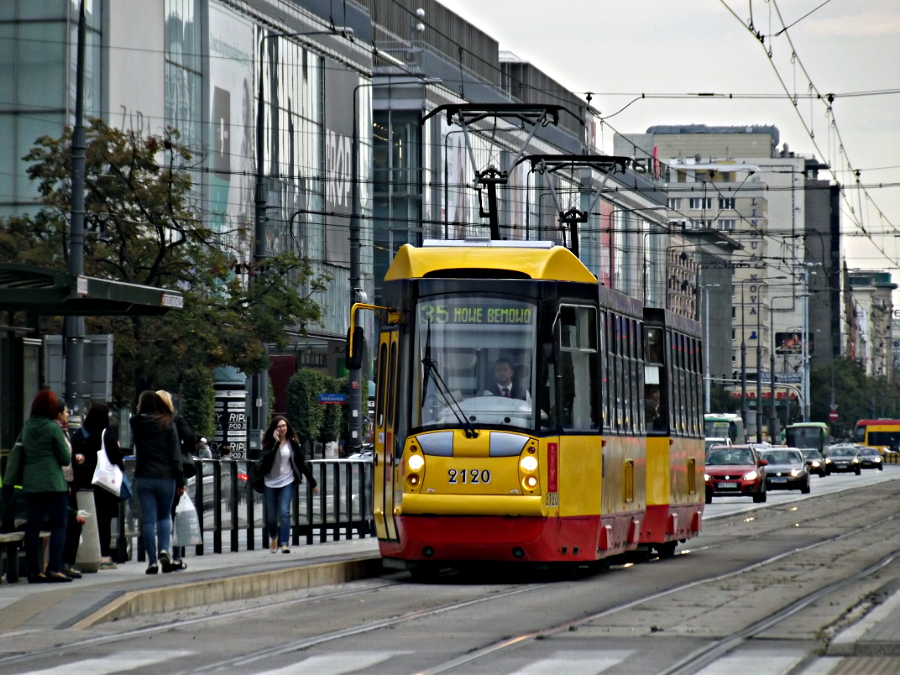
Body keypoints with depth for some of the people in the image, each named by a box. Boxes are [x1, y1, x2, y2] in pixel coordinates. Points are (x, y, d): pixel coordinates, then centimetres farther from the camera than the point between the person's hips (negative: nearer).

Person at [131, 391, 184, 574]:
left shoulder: (137, 424, 0)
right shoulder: (168, 424, -2)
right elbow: (175, 454, -4)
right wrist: (180, 480, 0)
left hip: (143, 478, 0)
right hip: (166, 477, 0)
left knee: (148, 520, 2)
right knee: (165, 516, 15)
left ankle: (152, 561, -2)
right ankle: (164, 550, -7)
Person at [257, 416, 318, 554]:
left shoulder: (293, 443, 2)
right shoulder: (269, 443, 1)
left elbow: (302, 463, 5)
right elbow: (267, 457, -18)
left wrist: (312, 482, 5)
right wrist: (276, 442, -22)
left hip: (287, 482, -1)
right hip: (270, 483, 1)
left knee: (284, 512, -15)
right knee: (272, 515, 8)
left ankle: (284, 543, -18)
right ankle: (273, 537, 37)